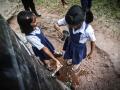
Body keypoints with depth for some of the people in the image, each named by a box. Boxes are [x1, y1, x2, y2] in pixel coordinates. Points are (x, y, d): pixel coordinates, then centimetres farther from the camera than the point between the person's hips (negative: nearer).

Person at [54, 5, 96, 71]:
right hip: (70, 42, 3)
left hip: (79, 47, -3)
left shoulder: (88, 30, -41)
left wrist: (91, 53, -8)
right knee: (70, 54, 34)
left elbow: (93, 41, -22)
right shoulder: (69, 20, -33)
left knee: (77, 58, 30)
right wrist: (57, 27, -44)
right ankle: (71, 58, 72)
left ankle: (77, 64, 68)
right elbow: (56, 24, -19)